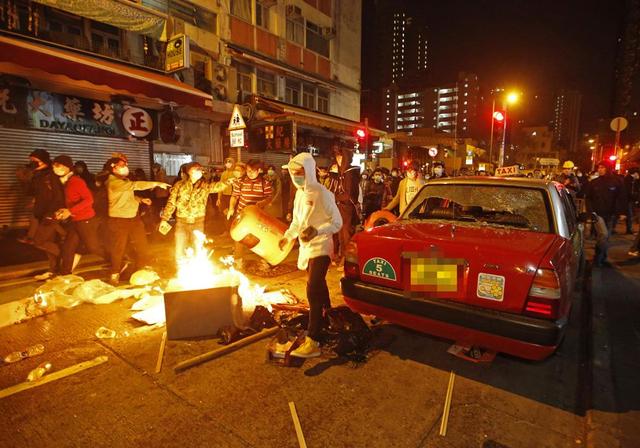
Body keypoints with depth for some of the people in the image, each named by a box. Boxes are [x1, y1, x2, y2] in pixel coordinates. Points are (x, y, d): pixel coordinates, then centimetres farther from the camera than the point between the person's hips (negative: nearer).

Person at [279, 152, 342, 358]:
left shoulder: (322, 193, -14)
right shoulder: (299, 193, 10)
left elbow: (337, 222, -14)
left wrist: (317, 231, -28)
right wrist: (287, 236, 9)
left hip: (320, 248, -8)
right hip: (306, 248, 8)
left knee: (313, 291, -15)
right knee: (318, 287, 23)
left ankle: (312, 342, -13)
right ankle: (327, 316, 46)